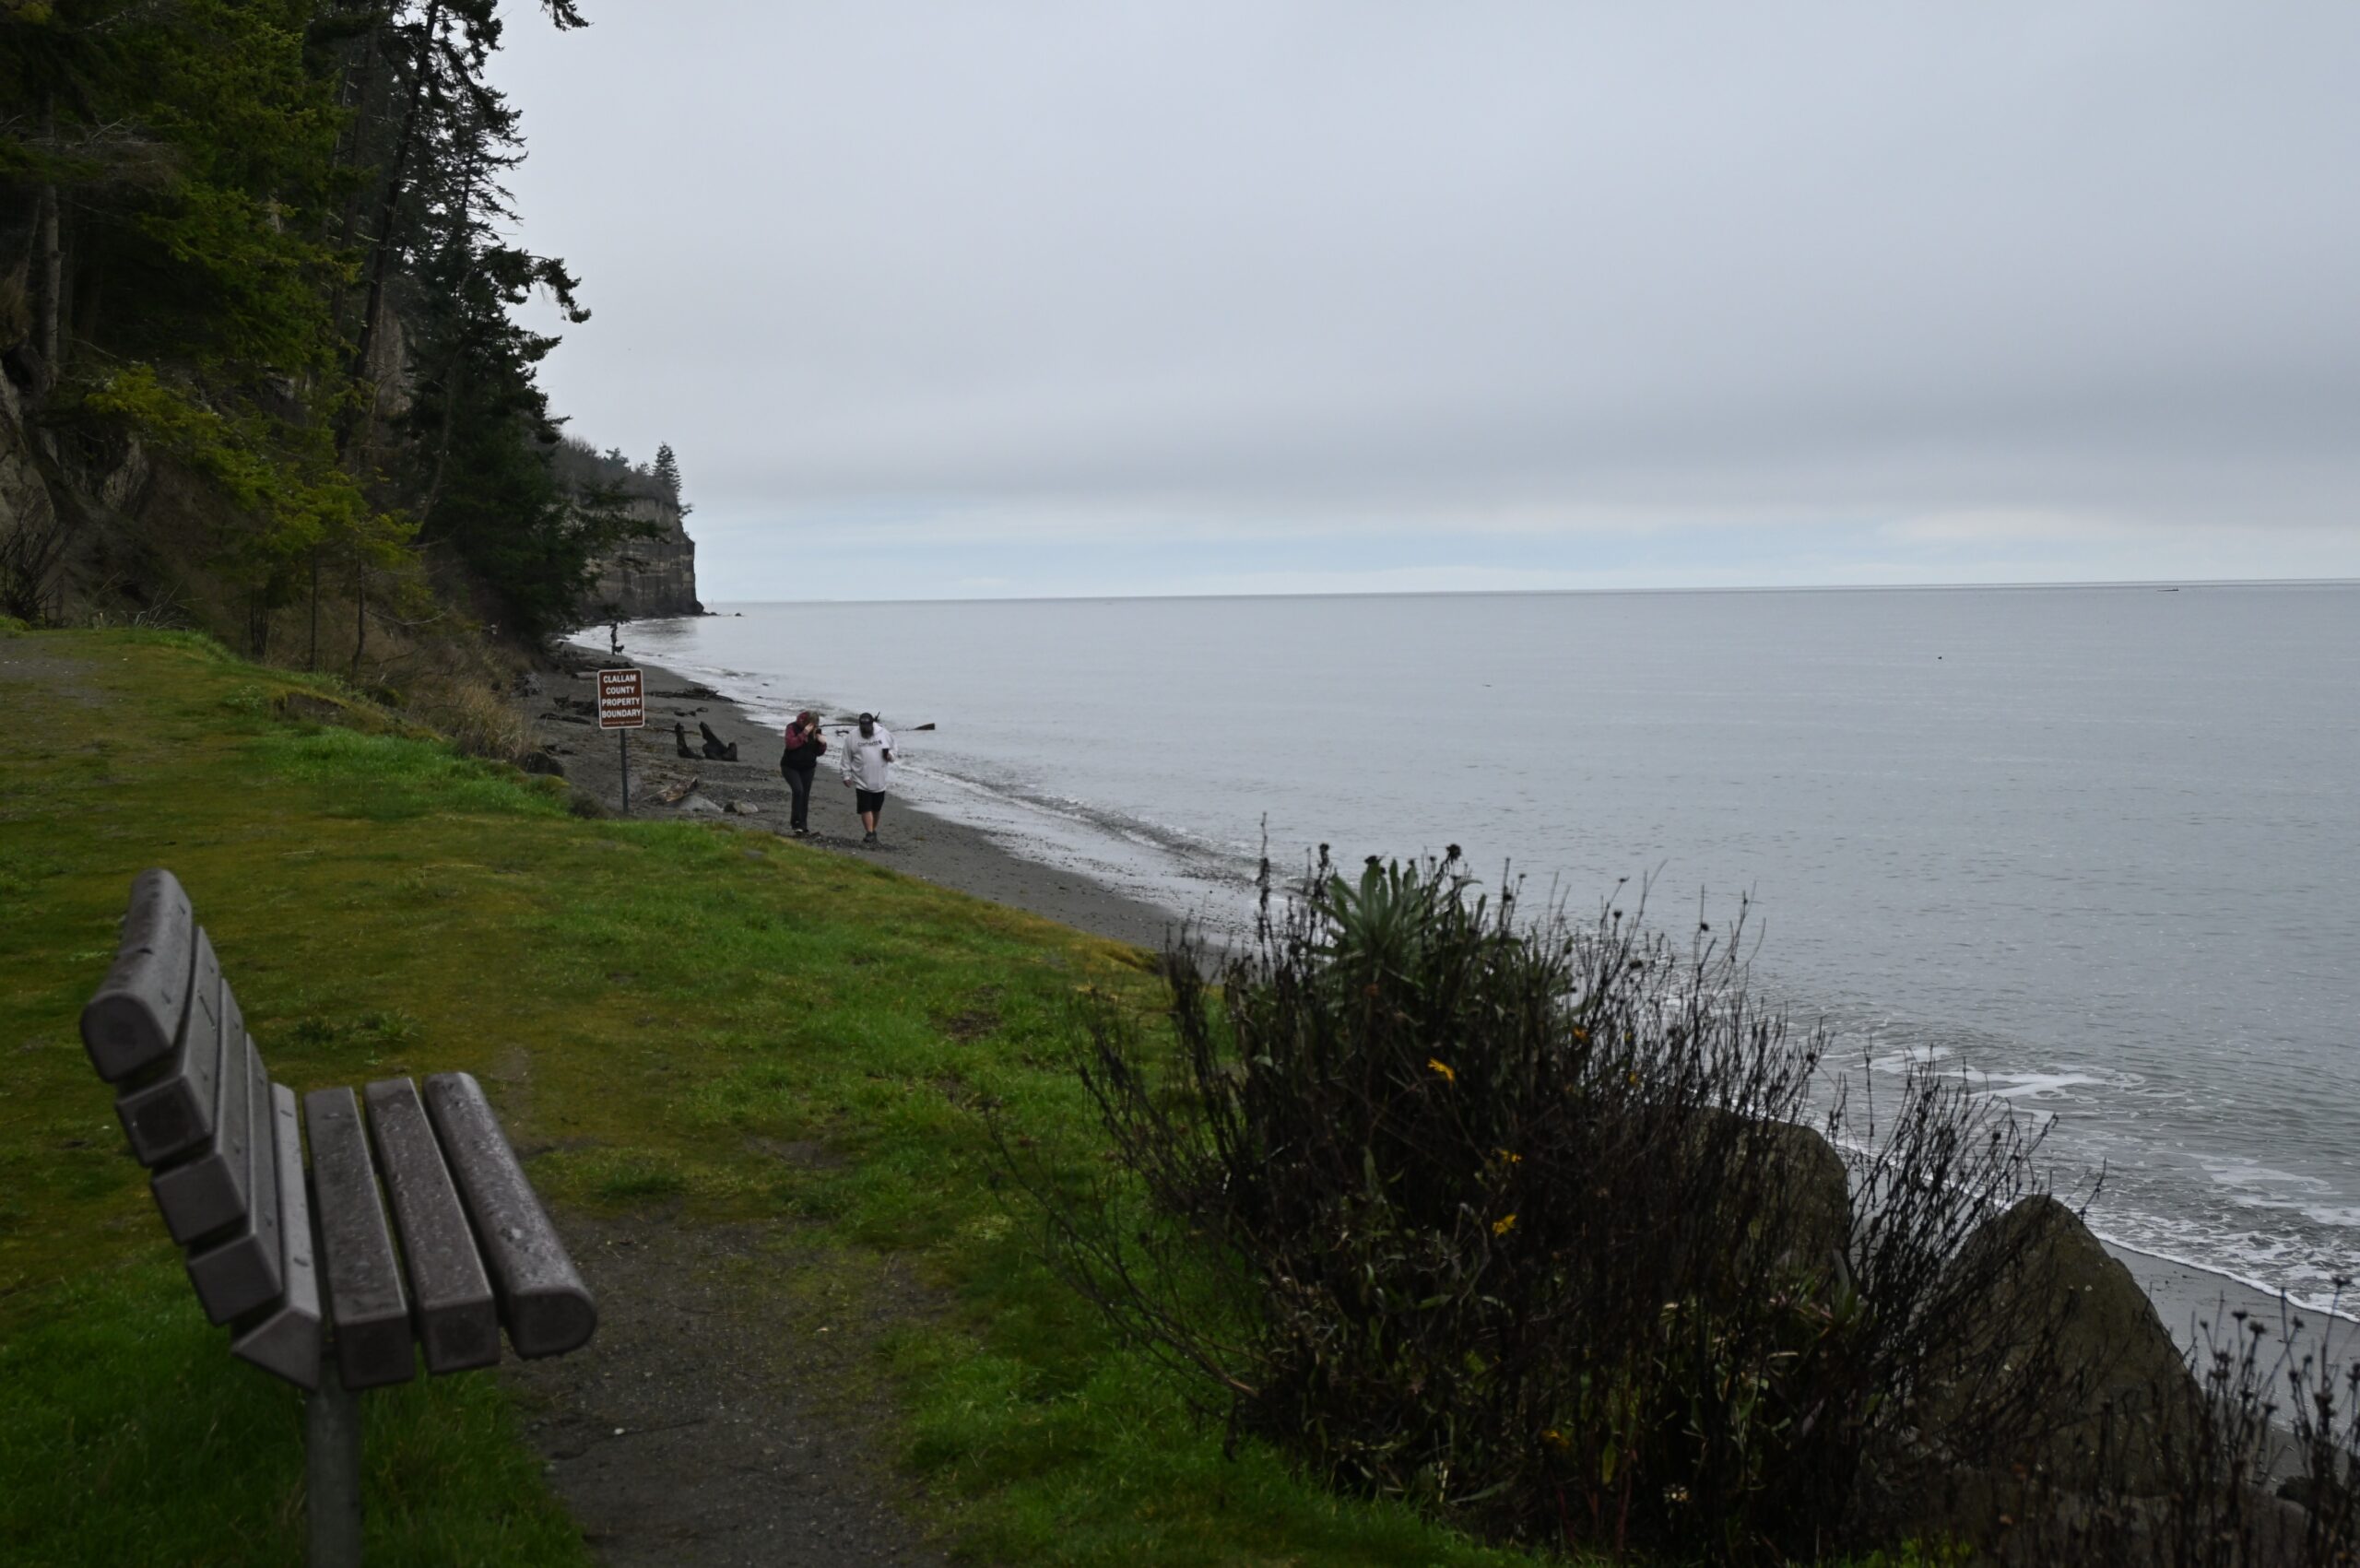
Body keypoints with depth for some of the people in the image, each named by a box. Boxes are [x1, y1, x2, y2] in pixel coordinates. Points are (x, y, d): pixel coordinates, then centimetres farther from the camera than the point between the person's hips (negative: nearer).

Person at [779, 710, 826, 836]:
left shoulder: (816, 731, 0)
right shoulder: (793, 728, -12)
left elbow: (819, 753, 3)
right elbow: (790, 744, -27)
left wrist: (822, 743, -17)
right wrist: (804, 734, -31)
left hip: (808, 768, 4)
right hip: (790, 767, -4)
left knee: (805, 797, 5)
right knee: (798, 790, -23)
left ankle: (803, 827, 12)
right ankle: (796, 822, -12)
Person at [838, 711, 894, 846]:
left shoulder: (885, 734, -4)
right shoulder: (853, 739, -6)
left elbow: (893, 747, 12)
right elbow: (846, 759, 2)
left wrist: (890, 755, -10)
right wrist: (846, 775, -1)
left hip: (880, 781, 2)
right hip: (862, 782, -2)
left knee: (877, 808, 14)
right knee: (865, 809, -8)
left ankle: (873, 831, 33)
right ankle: (870, 834, -8)